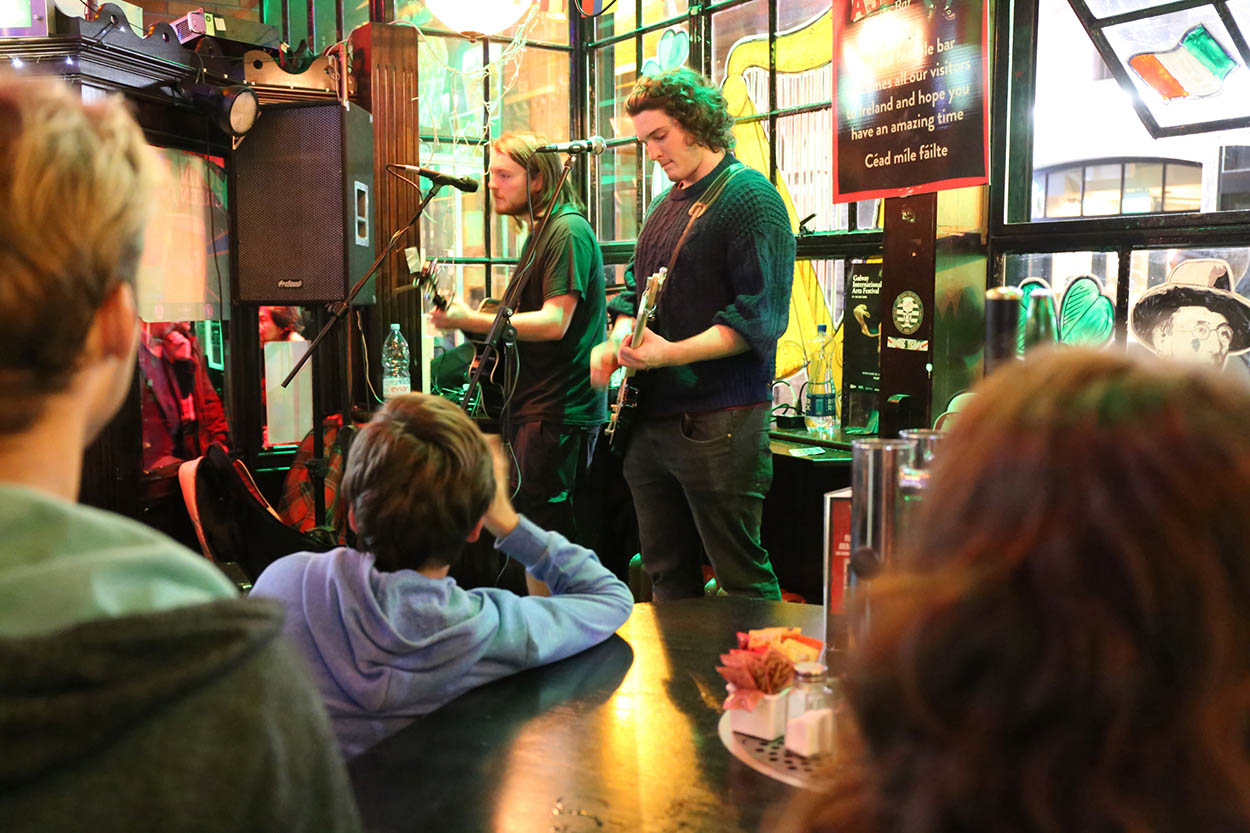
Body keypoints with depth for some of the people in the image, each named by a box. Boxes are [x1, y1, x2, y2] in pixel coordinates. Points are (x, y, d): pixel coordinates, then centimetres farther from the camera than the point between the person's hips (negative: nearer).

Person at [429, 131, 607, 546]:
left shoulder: (568, 231, -13)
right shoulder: (539, 235, 18)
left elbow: (554, 323, -22)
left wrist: (471, 321, -24)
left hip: (558, 411, -10)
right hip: (528, 405, 10)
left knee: (543, 532, -5)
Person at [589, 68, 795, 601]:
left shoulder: (750, 196, -8)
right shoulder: (665, 206, 18)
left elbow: (758, 316, -17)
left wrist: (672, 353, -23)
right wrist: (615, 342, 4)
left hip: (719, 422, -8)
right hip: (650, 417, 9)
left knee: (742, 580, -2)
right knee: (667, 575, 16)